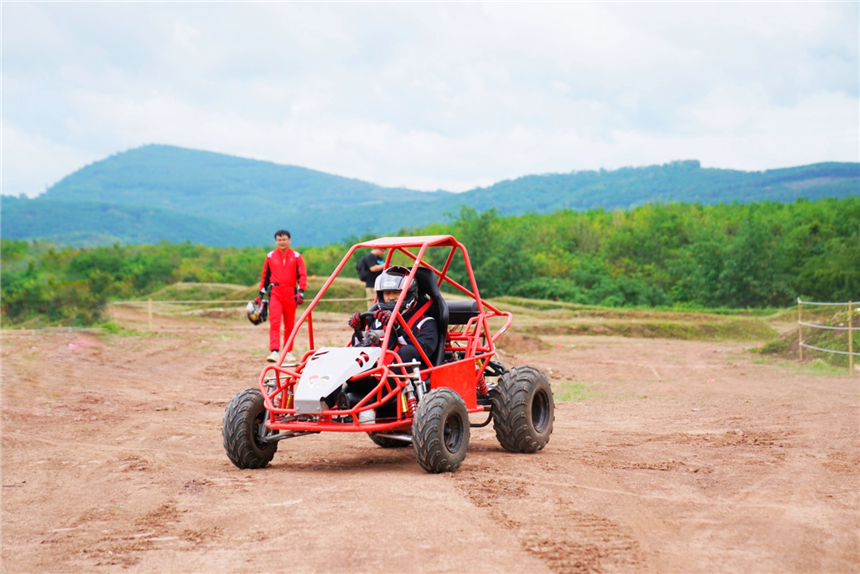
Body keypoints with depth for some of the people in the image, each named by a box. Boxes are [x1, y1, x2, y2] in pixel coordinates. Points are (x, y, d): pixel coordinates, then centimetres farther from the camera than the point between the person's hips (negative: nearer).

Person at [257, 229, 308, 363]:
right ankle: (274, 351, -22)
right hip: (275, 293, 0)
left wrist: (301, 292, -14)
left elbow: (302, 275, -1)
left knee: (290, 324, 8)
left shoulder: (296, 256, 3)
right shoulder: (270, 256, 7)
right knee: (274, 322, -14)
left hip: (291, 294, 0)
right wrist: (261, 294, 12)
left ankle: (289, 352, 19)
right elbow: (265, 276, 14)